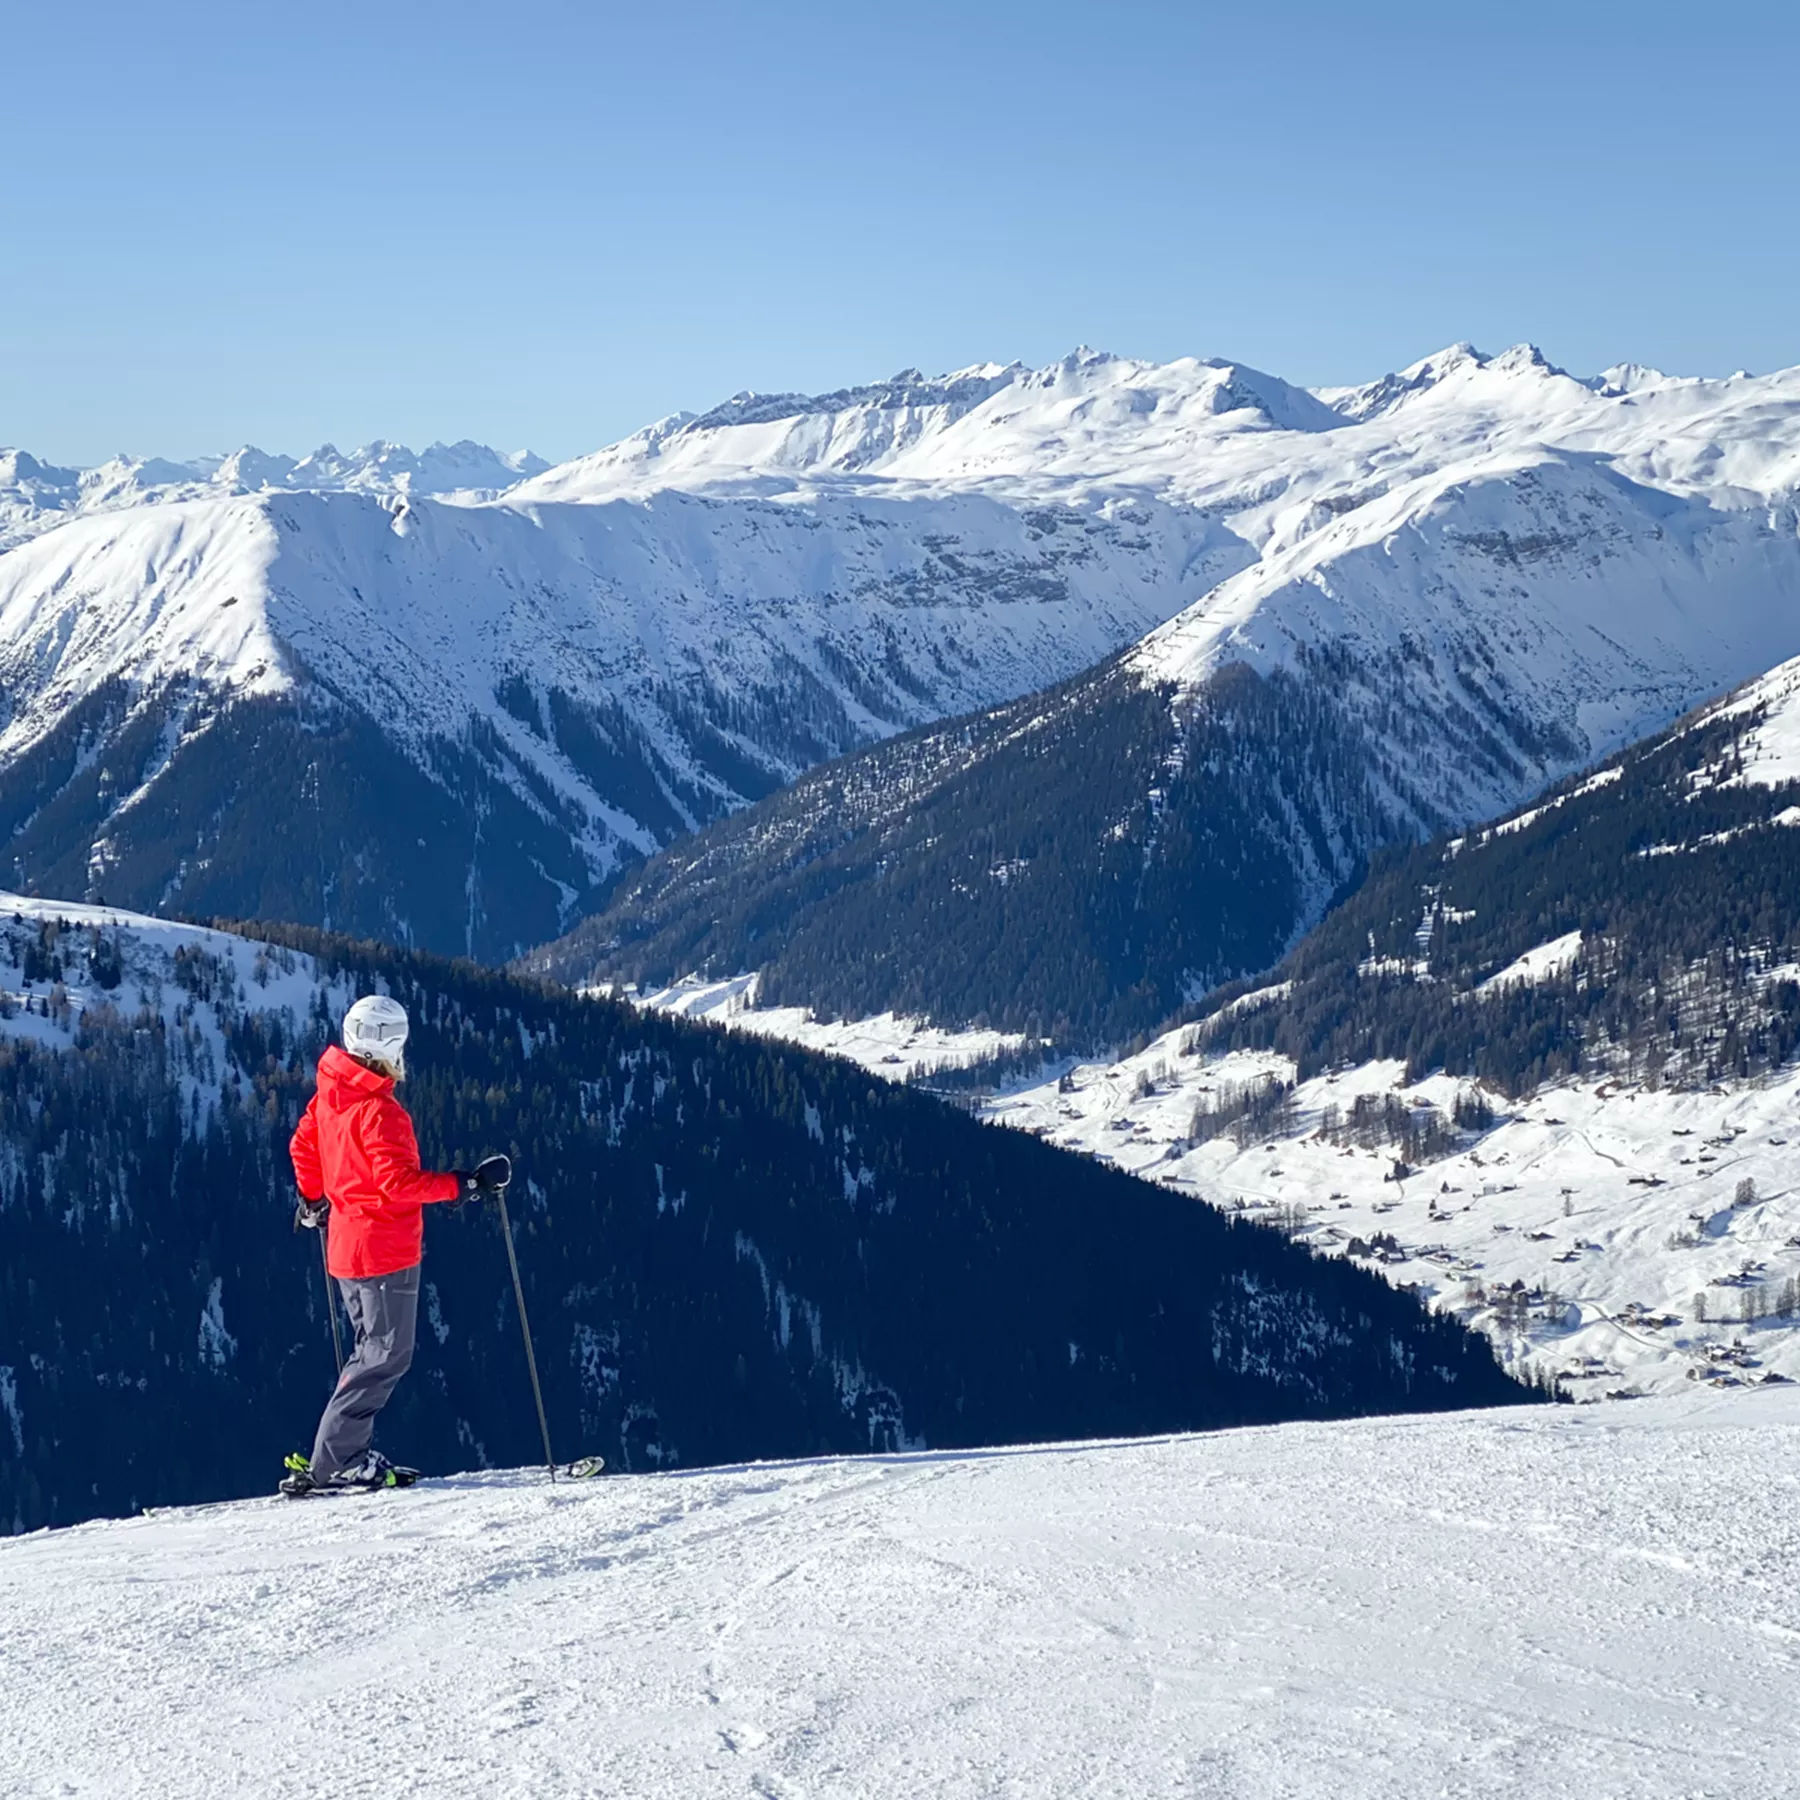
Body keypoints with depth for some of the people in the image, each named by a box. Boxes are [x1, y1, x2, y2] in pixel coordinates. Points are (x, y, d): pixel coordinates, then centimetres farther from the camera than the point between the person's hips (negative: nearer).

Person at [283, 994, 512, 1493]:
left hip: (347, 1242, 9)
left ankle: (349, 1452, 15)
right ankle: (333, 1462, -6)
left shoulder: (330, 1095, 6)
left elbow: (302, 1146, 20)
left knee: (374, 1350, 18)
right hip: (385, 1249, -9)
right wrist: (467, 1184, -25)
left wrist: (313, 1200, 34)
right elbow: (398, 1182, -27)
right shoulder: (378, 1110, -21)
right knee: (387, 1354, -4)